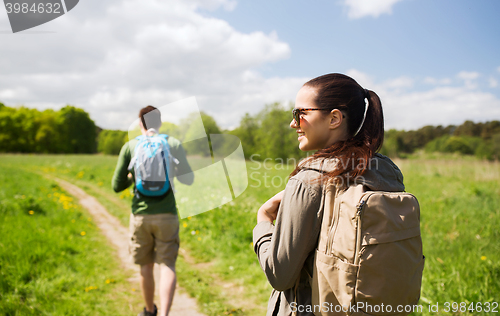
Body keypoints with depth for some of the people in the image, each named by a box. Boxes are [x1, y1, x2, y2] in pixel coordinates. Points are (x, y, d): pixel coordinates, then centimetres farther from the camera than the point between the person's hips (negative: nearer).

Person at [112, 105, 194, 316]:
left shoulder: (130, 146, 0)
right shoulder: (173, 144, 1)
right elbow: (188, 179, 7)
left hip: (140, 215, 1)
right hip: (166, 214, -1)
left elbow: (117, 186, 1)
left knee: (146, 266, 15)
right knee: (167, 265, 2)